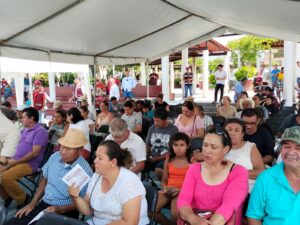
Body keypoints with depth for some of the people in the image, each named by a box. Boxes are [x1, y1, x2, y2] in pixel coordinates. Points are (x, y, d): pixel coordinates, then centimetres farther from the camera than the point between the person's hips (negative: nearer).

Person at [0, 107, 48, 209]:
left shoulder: (40, 131, -12)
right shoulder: (24, 130, 18)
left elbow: (35, 153, -19)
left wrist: (16, 162, -18)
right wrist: (11, 159, 2)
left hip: (29, 164, -9)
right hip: (15, 161, 9)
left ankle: (22, 198, -5)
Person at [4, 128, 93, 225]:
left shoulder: (85, 171, -20)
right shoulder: (55, 156, -1)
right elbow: (44, 180, 12)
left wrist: (60, 209, -20)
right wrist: (32, 203, 5)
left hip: (65, 212, -5)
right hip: (43, 204, 6)